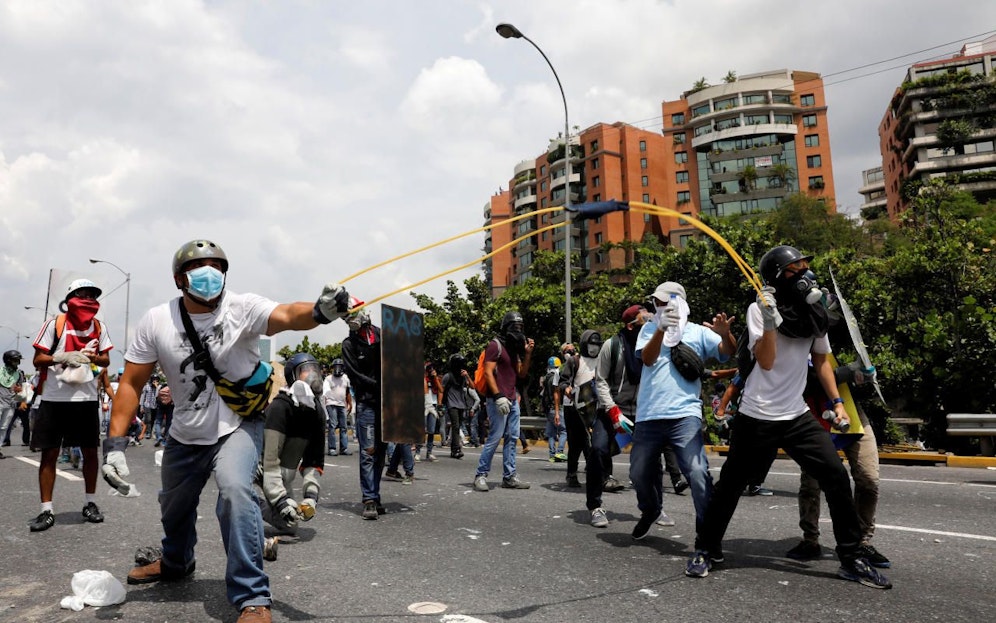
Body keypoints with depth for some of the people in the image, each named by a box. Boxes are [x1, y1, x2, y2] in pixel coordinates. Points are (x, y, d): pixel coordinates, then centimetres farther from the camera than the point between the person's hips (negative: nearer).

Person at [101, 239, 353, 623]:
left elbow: (287, 315, -41)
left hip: (238, 425, -4)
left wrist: (319, 312, -64)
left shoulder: (242, 308, -21)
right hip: (185, 434, 4)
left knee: (235, 492, -29)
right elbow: (131, 384, -8)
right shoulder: (156, 322, -12)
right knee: (174, 506, 24)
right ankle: (176, 563, 59)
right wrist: (115, 443, -16)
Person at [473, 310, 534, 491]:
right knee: (494, 437, -9)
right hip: (498, 399, -9)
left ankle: (509, 476, 13)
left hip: (512, 400, 9)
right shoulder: (495, 345, -8)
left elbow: (521, 374, 17)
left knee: (512, 438, 8)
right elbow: (488, 373, -14)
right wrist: (498, 396, -21)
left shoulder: (514, 347, 17)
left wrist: (527, 354, 5)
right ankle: (481, 475, 0)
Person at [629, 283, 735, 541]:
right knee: (639, 473, 15)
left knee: (698, 473, -19)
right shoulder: (649, 328, 12)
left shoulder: (698, 331, 7)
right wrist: (661, 330, -23)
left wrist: (725, 334, -31)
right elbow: (647, 359, -6)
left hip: (685, 415, -3)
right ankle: (650, 511, 43)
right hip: (648, 415, 3)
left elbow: (729, 352, -7)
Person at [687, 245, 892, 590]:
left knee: (837, 478, -3)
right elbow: (766, 361, -18)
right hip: (757, 417, -4)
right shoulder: (760, 309, -10)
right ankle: (706, 549, 21)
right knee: (730, 484, 4)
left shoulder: (814, 312, 7)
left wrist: (837, 401, 11)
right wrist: (769, 320, -30)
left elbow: (821, 359, 18)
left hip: (797, 415, 5)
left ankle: (852, 559, 13)